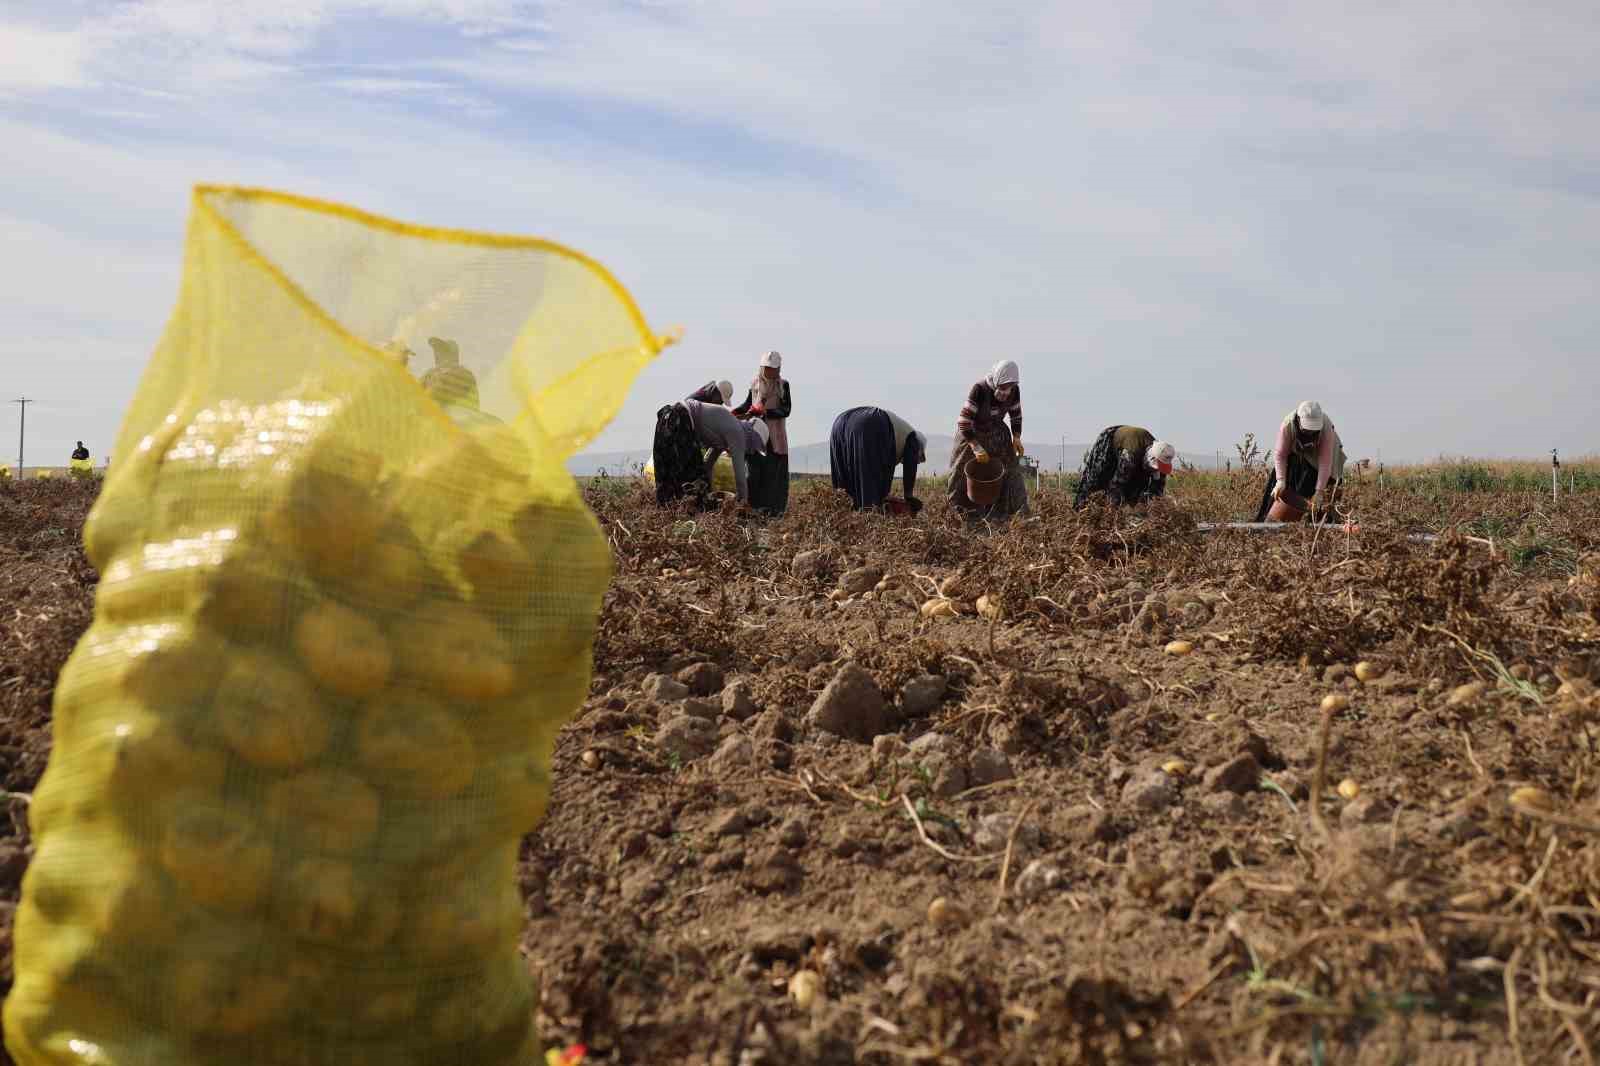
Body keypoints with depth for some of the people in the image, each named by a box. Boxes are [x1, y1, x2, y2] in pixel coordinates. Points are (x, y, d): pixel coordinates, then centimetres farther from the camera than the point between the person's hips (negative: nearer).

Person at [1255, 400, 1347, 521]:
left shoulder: (1326, 428, -36)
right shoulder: (1287, 425, -34)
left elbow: (1325, 461, -34)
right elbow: (1279, 454, -28)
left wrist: (1319, 491, -36)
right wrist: (1281, 480, -39)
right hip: (1294, 455, 1)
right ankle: (1261, 522, 9)